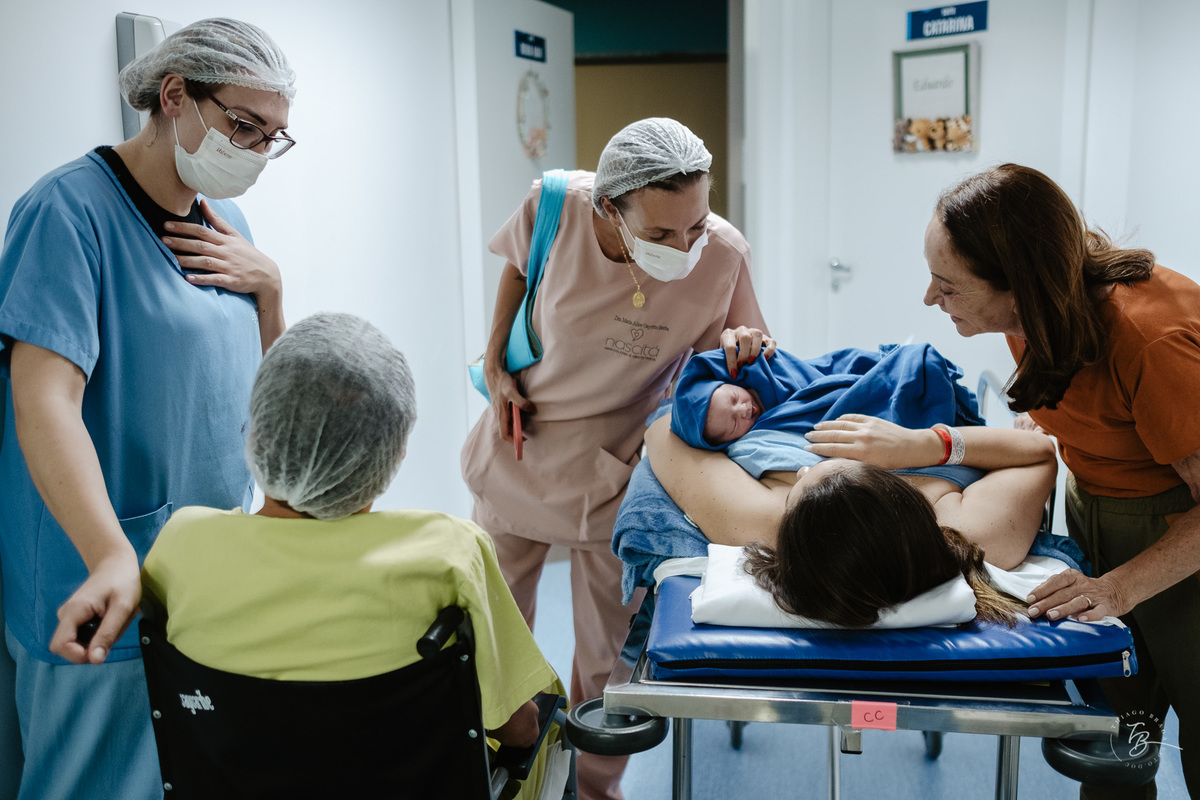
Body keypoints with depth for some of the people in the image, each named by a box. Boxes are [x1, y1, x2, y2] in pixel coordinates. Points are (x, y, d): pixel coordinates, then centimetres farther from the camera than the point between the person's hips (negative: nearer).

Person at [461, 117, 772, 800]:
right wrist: (495, 365, -1)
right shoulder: (556, 204, -22)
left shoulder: (725, 253, -23)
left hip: (615, 468, -1)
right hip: (519, 444, 2)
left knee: (607, 649, 8)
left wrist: (738, 347, -29)